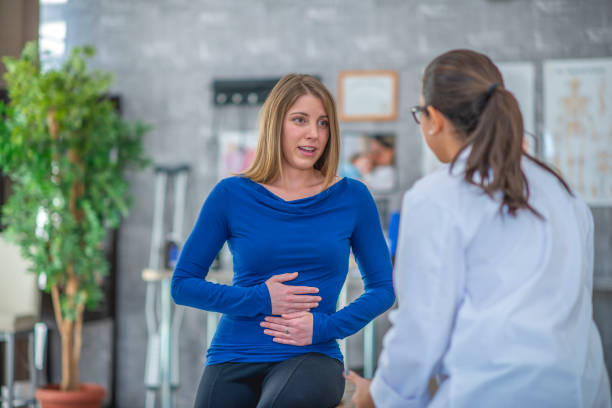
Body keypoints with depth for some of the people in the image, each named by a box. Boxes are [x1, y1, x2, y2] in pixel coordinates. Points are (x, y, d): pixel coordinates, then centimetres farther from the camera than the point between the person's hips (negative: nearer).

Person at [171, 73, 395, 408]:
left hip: (311, 356, -1)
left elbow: (382, 288, 10)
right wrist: (258, 299, -7)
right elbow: (183, 284, 6)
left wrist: (324, 327, -6)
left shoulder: (352, 197, 5)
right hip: (234, 356, 1)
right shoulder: (231, 195, 3)